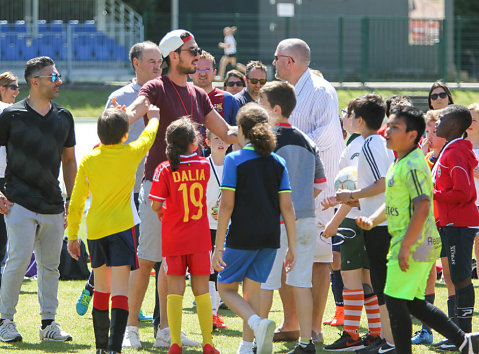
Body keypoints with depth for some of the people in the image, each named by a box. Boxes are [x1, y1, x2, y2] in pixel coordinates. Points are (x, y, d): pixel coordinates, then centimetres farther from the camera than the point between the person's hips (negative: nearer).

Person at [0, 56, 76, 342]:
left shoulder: (64, 118, 12)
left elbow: (69, 160, 20)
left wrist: (72, 199, 13)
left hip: (53, 207, 5)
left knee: (50, 265, 7)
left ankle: (49, 322, 14)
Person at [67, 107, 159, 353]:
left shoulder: (88, 160, 0)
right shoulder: (131, 154, -5)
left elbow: (76, 203, 4)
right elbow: (149, 136, 18)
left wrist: (72, 236, 14)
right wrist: (154, 117, 39)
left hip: (95, 229, 3)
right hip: (122, 226, -3)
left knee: (101, 287, 17)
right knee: (120, 288, -8)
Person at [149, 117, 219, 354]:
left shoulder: (165, 170, -9)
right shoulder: (204, 166, -1)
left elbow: (155, 205, -7)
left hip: (173, 239, -1)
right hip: (200, 237, 1)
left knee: (175, 290, 2)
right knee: (201, 290, 7)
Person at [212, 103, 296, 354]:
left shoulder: (234, 160, -7)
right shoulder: (277, 162, 4)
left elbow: (226, 205, -11)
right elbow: (287, 207, 2)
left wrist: (218, 246, -9)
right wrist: (292, 246, 7)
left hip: (241, 237, -4)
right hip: (269, 238, 4)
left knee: (226, 288, 9)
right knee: (252, 290, 14)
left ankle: (258, 324, -16)